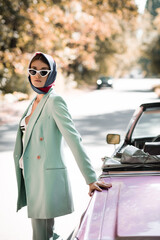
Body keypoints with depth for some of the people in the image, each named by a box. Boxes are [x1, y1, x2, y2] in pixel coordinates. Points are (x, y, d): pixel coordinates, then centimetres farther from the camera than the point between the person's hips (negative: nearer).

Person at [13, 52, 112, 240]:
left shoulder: (54, 101, -12)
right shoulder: (35, 101, 14)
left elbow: (73, 139, -19)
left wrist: (91, 180, -24)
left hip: (47, 174, -8)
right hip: (31, 175, 8)